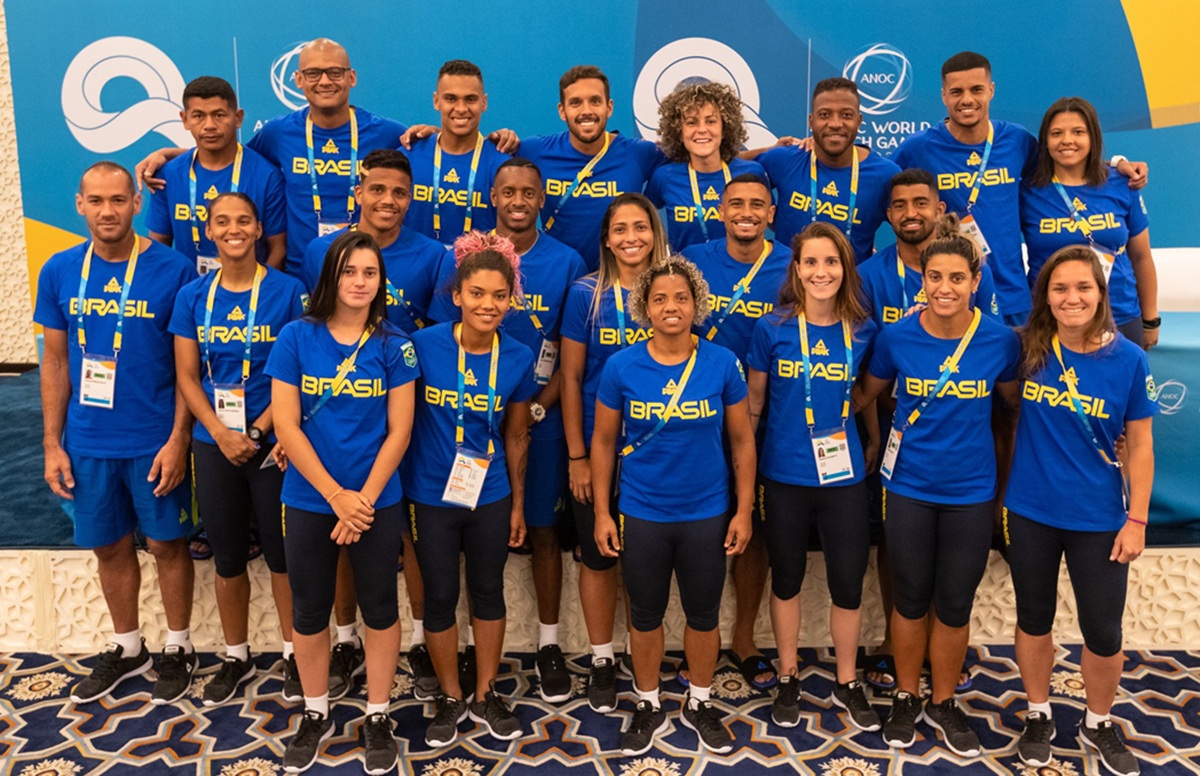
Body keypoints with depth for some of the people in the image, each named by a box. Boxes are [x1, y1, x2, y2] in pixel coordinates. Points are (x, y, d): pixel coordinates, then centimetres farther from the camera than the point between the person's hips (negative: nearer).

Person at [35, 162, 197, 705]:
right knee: (109, 547, 16)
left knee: (166, 543, 9)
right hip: (87, 443, 4)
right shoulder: (59, 272, 0)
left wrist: (178, 440, -11)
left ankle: (178, 649, 29)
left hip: (155, 441, -3)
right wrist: (52, 443, 4)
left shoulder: (173, 270, -10)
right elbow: (55, 362, 6)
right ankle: (127, 649, 36)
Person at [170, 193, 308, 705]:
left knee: (281, 552, 6)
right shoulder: (192, 297, 4)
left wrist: (260, 429, -15)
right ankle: (236, 658, 30)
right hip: (214, 445, 3)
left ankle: (293, 654, 24)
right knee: (227, 557, 13)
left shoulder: (288, 291, -5)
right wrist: (221, 434, -11)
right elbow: (187, 378, 3)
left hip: (272, 443, -3)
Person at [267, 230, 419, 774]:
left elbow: (398, 431, -5)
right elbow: (286, 427, -8)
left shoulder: (394, 346, -4)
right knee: (309, 611, 14)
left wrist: (365, 498, -12)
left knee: (379, 608, 10)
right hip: (308, 501, 1)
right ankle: (315, 715, 35)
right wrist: (336, 495, -12)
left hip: (377, 501, 0)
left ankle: (377, 717, 29)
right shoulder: (295, 338, -5)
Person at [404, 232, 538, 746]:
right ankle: (451, 697, 34)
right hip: (431, 496, -1)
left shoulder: (518, 358, -8)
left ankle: (485, 695, 36)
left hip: (491, 497, 2)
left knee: (488, 591, 16)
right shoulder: (424, 345, -15)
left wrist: (517, 505, 7)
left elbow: (516, 437, 3)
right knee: (440, 596, 12)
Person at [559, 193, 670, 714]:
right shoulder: (587, 294, -4)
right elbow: (571, 378, -3)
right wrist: (576, 456, -6)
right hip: (597, 450, -1)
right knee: (598, 558, 9)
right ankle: (601, 661, 26)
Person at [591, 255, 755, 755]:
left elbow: (742, 440, -1)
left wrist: (744, 511, -2)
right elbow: (603, 442, -1)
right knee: (646, 616, 16)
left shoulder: (722, 364, -9)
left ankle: (699, 704, 40)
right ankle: (649, 708, 38)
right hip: (641, 515, 0)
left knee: (703, 615, 16)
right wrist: (602, 512, -2)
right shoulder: (621, 367, -9)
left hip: (707, 514, 0)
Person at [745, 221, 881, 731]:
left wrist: (874, 440, 7)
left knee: (848, 583, 8)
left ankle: (847, 684, 31)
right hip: (785, 474, -1)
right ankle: (788, 679, 33)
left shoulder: (864, 331, -2)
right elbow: (754, 397, 1)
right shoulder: (773, 328, -6)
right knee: (787, 578, 14)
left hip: (844, 474, 1)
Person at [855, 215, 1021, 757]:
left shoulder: (1000, 340, -9)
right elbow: (866, 394, 6)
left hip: (971, 492, 1)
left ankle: (943, 704, 35)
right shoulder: (896, 337, -10)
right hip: (908, 487, 0)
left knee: (955, 606, 13)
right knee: (911, 600, 13)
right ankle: (906, 698, 35)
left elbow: (1013, 401, 6)